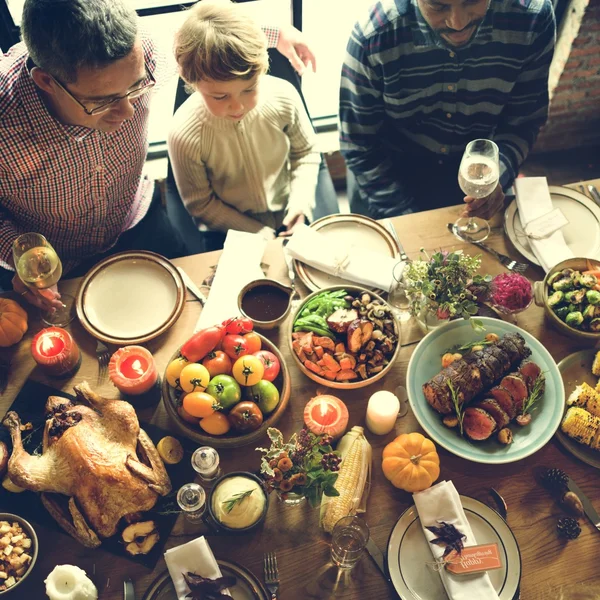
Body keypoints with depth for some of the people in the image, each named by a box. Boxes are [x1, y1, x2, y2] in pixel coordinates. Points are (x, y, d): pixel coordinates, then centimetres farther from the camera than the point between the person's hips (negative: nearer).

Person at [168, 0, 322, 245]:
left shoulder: (283, 97, -19)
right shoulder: (185, 134, -26)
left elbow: (305, 153, 0)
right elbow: (200, 205, -12)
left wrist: (300, 203, -13)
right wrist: (259, 233, -14)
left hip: (288, 219, 1)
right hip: (231, 232, -1)